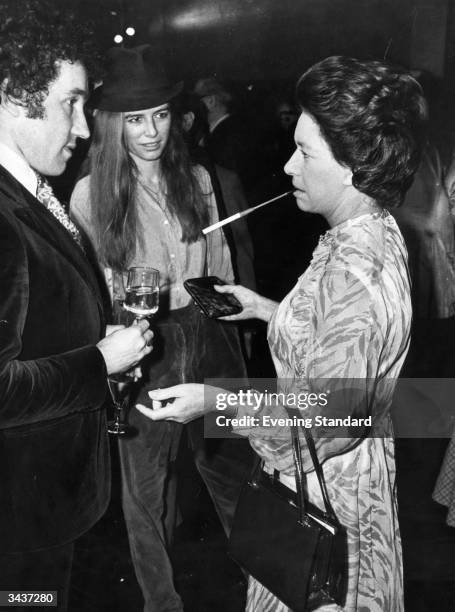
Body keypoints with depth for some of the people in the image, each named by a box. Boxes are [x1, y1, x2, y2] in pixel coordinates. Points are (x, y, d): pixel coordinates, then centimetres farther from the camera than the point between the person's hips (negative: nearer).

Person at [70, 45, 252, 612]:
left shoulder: (197, 179, 4)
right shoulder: (90, 195, -8)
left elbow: (221, 265, 10)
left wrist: (233, 344, 11)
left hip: (208, 343, 4)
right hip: (143, 353, -3)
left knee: (229, 464, 18)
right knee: (147, 485, 11)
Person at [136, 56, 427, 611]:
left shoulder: (354, 273, -31)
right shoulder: (374, 233, -1)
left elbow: (331, 425, -28)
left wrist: (216, 400, -23)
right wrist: (266, 309, 11)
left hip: (325, 495, -9)